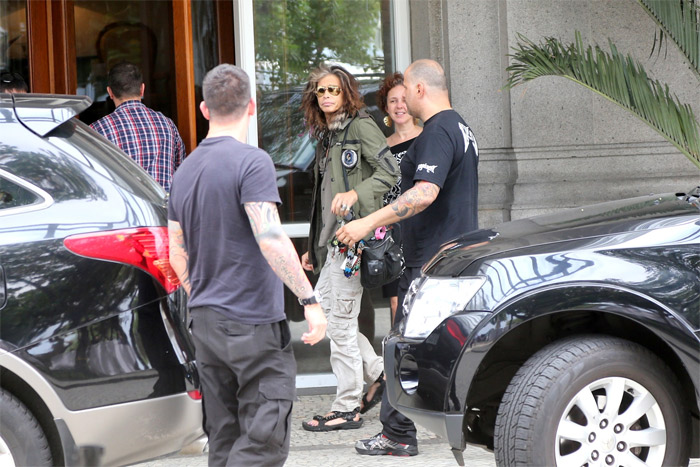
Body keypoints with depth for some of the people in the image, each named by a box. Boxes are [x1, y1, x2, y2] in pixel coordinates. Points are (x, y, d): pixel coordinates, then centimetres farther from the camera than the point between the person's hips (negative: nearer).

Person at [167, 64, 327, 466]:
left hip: (205, 322, 8)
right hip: (253, 323, -8)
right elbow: (271, 239, -22)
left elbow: (177, 254, 18)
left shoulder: (186, 169, 13)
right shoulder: (252, 162, -11)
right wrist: (310, 300, -20)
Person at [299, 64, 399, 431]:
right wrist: (313, 247, 23)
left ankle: (347, 409, 2)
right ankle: (378, 373, 20)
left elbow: (389, 171, -17)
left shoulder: (361, 126, -7)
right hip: (331, 240, 10)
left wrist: (355, 193, -31)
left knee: (341, 322, -6)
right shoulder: (326, 137, 19)